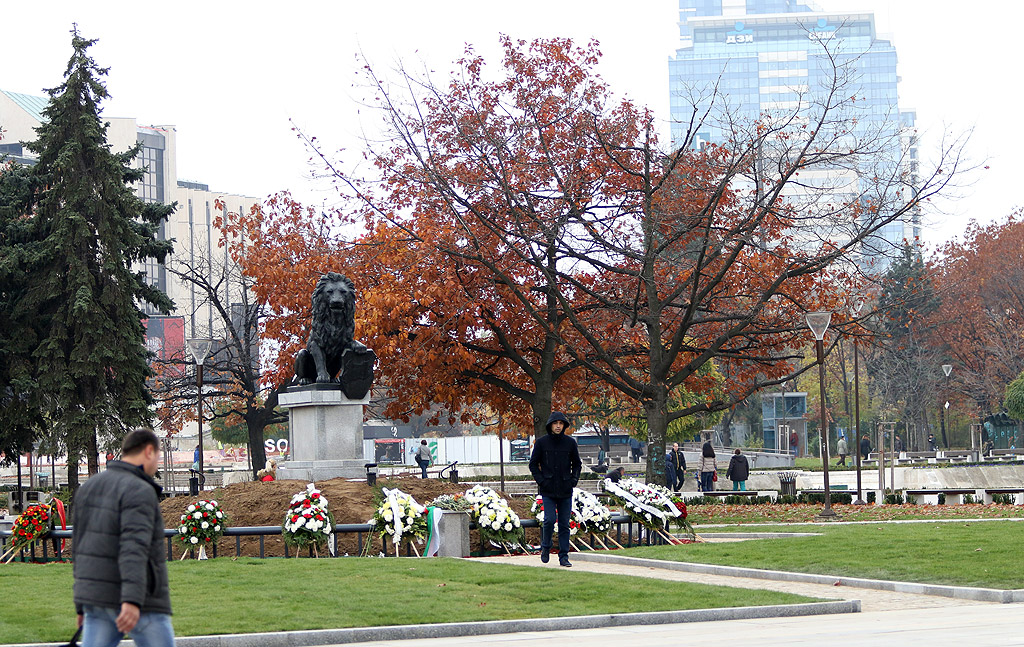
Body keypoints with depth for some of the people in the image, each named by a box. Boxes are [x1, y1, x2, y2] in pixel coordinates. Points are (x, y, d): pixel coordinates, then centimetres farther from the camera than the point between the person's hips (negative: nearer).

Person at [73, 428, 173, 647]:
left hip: (96, 596, 7)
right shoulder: (139, 491, -13)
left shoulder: (88, 488, 13)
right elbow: (134, 548, -26)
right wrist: (132, 601, -36)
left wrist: (82, 606, 22)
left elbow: (79, 548, 17)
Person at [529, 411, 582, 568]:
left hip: (566, 490, 2)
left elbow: (577, 463, 17)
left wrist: (574, 479, 3)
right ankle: (546, 547, 12)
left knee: (564, 524, 3)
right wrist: (540, 480, -4)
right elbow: (533, 464, 7)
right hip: (548, 490, -2)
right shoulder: (541, 442, 1)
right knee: (550, 520, -13)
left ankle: (564, 556, 9)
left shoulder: (570, 443, 6)